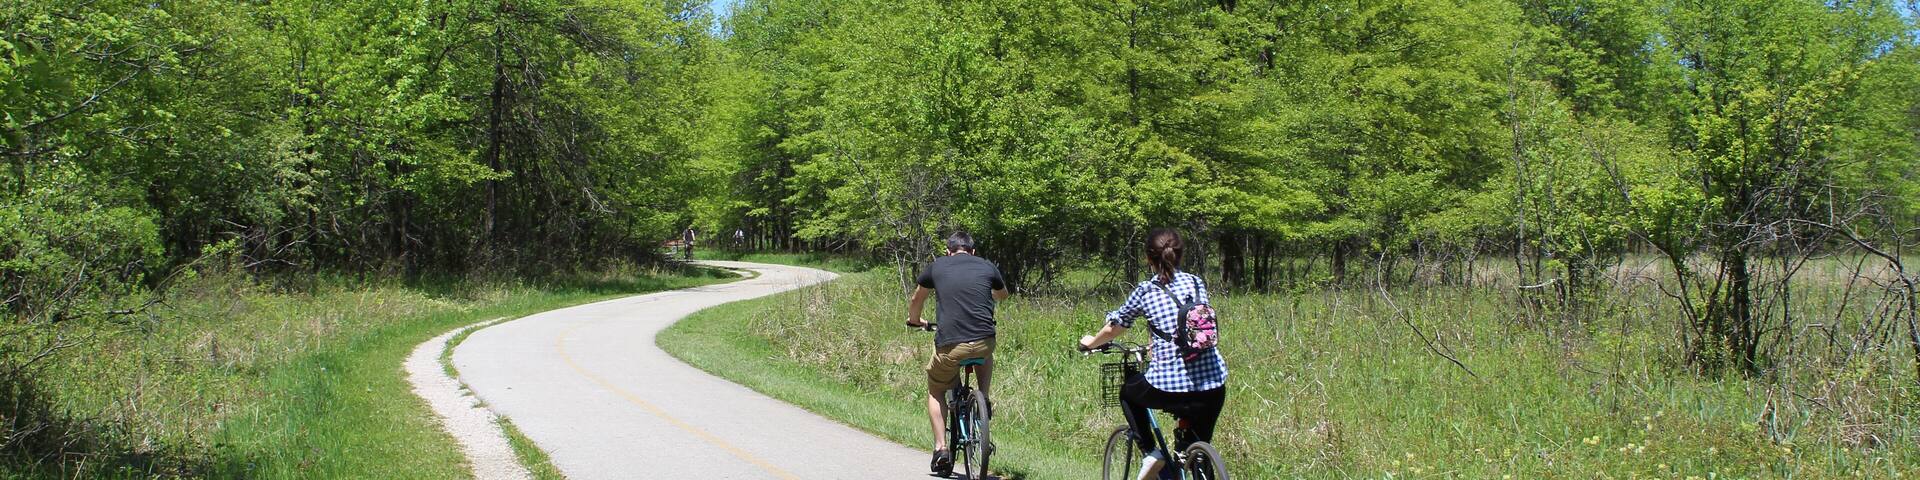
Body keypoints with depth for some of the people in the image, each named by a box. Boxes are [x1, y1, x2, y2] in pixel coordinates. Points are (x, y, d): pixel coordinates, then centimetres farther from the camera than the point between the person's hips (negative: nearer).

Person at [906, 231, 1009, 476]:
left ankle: (941, 447, 11)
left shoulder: (936, 267, 12)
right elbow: (1002, 295, 36)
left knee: (936, 392, 23)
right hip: (984, 342, 1)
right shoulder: (988, 267, 14)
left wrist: (915, 321, 49)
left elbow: (916, 300, 28)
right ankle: (984, 398, 22)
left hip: (949, 345, -1)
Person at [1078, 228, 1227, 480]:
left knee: (1129, 392, 29)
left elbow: (1114, 328, 14)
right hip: (1213, 387, 3)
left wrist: (1090, 343, 35)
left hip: (1168, 387, -3)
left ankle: (1150, 452, 16)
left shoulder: (1146, 291, 1)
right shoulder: (1197, 283, 11)